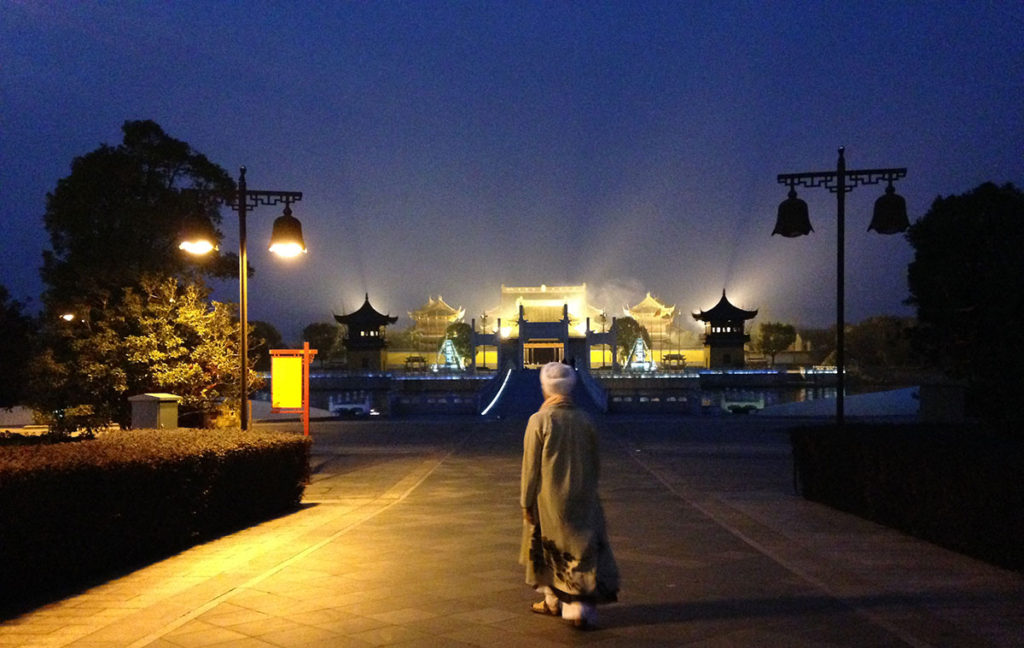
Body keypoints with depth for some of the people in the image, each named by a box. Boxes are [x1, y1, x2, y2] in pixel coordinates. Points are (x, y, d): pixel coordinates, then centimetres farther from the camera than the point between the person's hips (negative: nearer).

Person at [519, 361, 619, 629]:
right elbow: (595, 463, 8)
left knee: (551, 550, 15)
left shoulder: (539, 421, -13)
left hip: (550, 501, -3)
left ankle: (554, 600, 29)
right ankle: (582, 608, 1)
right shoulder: (585, 420, 0)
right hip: (583, 501, 3)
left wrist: (526, 503, -2)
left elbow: (531, 467, -11)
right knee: (583, 550, 6)